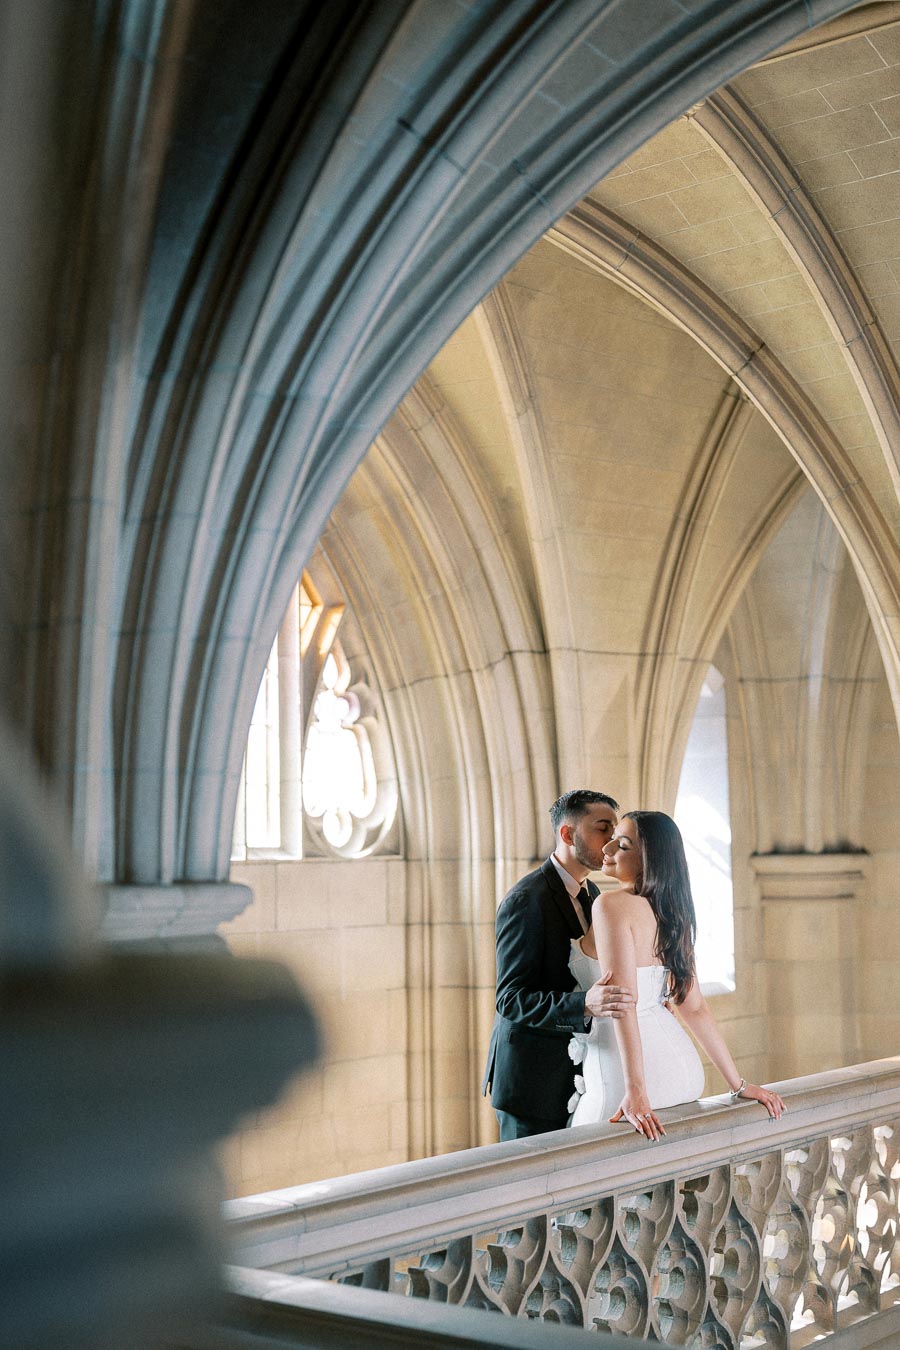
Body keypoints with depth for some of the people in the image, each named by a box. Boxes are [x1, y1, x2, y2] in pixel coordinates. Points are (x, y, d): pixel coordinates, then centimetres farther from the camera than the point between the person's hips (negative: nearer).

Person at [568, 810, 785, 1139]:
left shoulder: (611, 904, -16)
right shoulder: (671, 915, 8)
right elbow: (693, 1006, 9)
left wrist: (635, 1091, -26)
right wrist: (739, 1084, 12)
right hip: (681, 1069, 8)